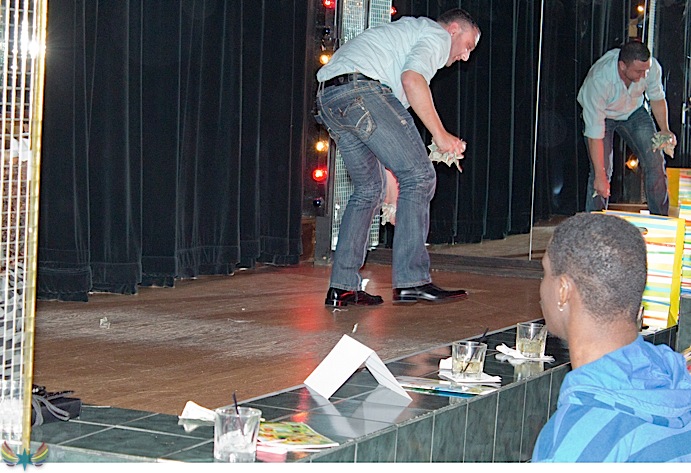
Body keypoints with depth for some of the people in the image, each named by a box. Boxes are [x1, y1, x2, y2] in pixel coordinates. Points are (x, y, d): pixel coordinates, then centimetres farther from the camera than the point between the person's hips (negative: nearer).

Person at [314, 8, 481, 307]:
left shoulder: (407, 30, 37)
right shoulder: (438, 35, 8)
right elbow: (412, 78, -13)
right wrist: (440, 134, -9)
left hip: (326, 98, 10)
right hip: (360, 89, -10)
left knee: (369, 188, 17)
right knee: (418, 176, -7)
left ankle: (343, 287, 13)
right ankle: (412, 281, -13)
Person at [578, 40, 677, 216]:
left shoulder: (652, 67, -29)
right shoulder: (598, 80, -41)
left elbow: (657, 98, -4)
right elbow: (595, 133, -36)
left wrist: (664, 130, -18)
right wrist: (600, 175, -35)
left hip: (634, 111, 4)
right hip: (601, 114, -4)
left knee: (655, 162, -7)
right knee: (601, 172, -17)